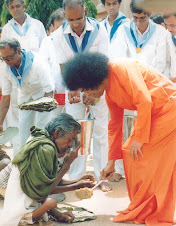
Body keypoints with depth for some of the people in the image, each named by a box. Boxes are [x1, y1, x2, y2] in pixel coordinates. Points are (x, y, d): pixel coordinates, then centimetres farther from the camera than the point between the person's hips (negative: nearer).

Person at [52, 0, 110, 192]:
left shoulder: (99, 30, -14)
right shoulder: (59, 35, -10)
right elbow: (64, 66, -10)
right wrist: (73, 90, -24)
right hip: (74, 89, 1)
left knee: (100, 132, 1)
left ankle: (102, 176, 9)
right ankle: (76, 177, 9)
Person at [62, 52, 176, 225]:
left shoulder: (122, 69, -20)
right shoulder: (109, 93, 8)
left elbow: (144, 101, -26)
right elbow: (115, 124, 16)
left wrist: (139, 138, -20)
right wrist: (111, 161, 19)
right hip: (151, 114, 9)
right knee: (130, 154, 7)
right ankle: (139, 210, 15)